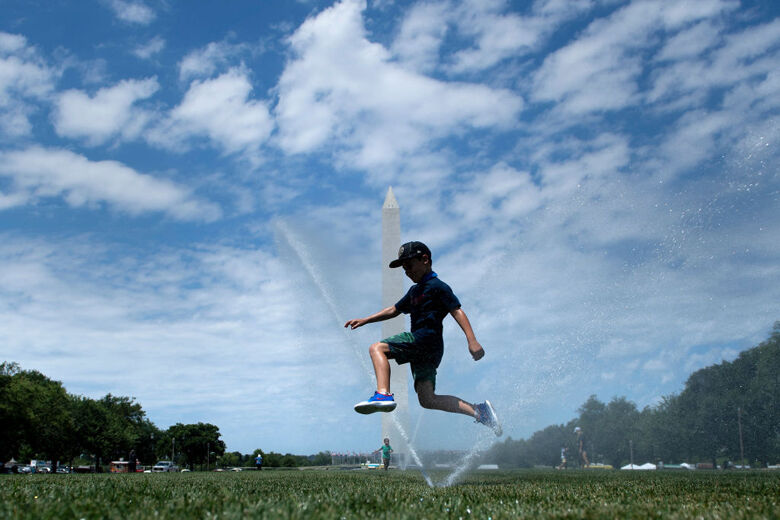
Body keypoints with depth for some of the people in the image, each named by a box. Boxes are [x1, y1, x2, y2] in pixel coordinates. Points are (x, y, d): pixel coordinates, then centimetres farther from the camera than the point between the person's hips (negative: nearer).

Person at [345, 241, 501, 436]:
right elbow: (394, 310, 33)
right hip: (422, 350, 9)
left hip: (427, 337, -9)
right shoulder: (415, 290, 27)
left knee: (377, 348, -17)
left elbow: (457, 311, -10)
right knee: (427, 400, 1)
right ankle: (479, 411, 1)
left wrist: (472, 341, -21)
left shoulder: (437, 286, 0)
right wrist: (364, 320, 26)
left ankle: (383, 394, -37)